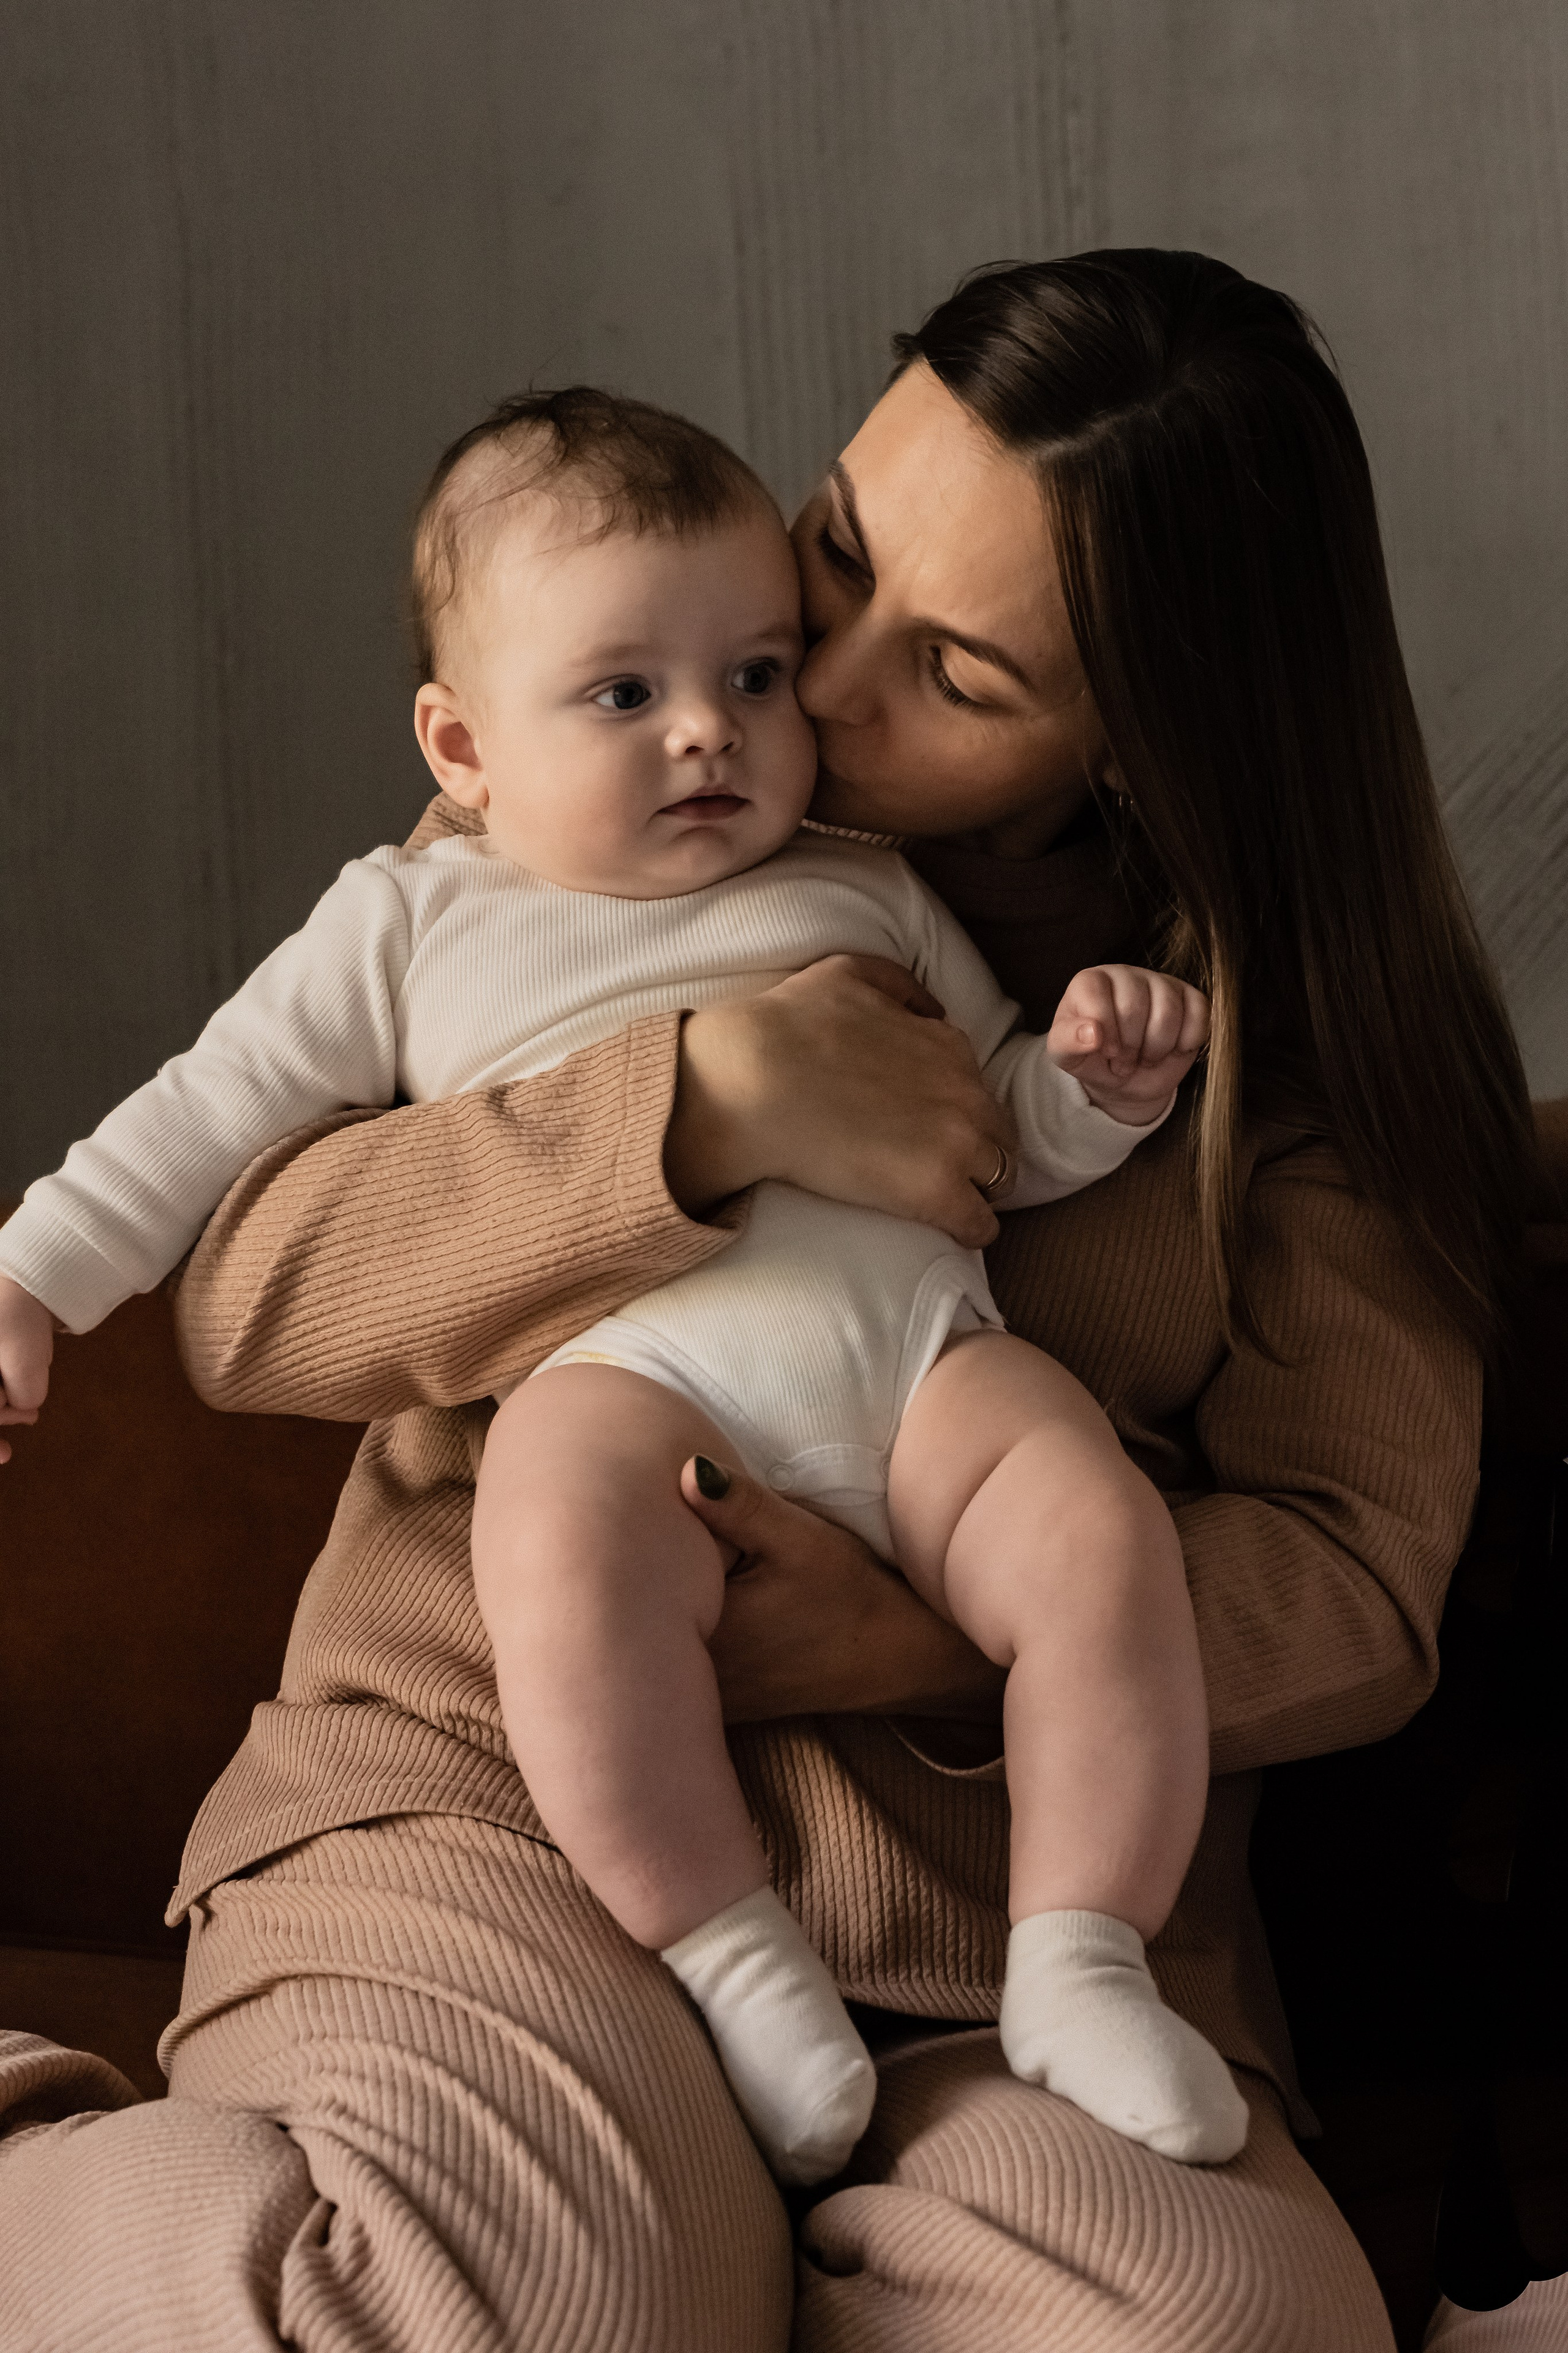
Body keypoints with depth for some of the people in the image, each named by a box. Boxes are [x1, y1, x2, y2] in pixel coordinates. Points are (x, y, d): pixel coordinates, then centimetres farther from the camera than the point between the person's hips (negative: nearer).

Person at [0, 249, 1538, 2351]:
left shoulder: (1296, 1016, 7)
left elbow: (1357, 1572, 4)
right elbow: (246, 1298, -2)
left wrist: (957, 1652, -14)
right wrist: (700, 1098, -16)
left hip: (1013, 1907, 3)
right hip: (481, 1796, -2)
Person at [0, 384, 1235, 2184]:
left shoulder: (863, 900, 26)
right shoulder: (410, 923, 21)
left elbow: (1016, 1136, 29)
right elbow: (209, 1115, 22)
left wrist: (1105, 1078, 7)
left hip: (916, 1346, 3)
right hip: (629, 1369, -2)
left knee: (1104, 1533, -26)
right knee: (567, 1549, -36)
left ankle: (1076, 1963, -14)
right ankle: (730, 1955, -23)